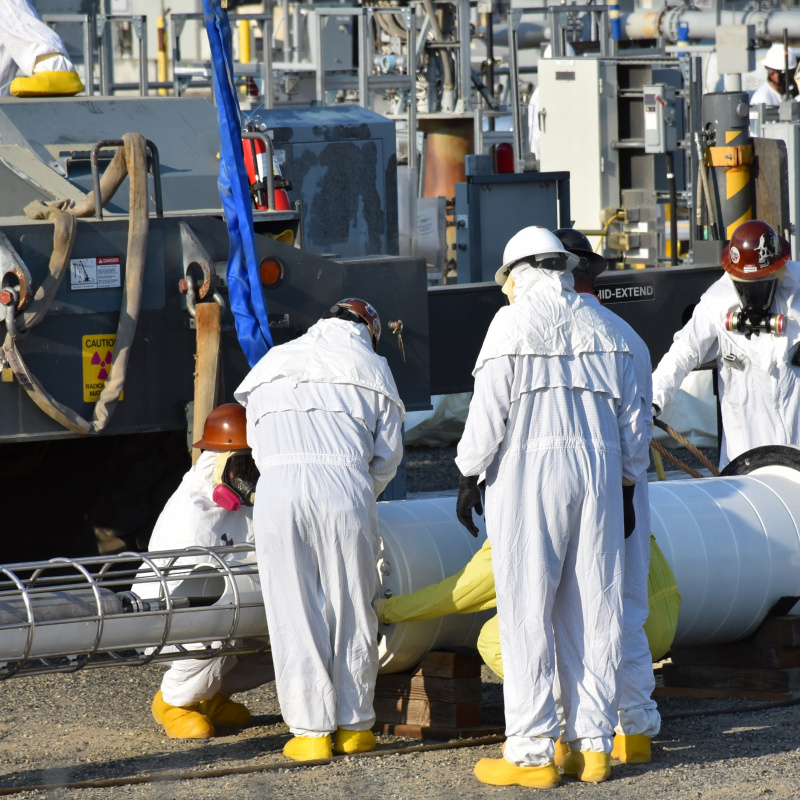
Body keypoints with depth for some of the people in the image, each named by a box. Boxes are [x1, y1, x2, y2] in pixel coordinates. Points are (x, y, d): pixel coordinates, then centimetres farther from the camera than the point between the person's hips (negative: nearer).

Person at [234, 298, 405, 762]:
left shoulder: (273, 365, 25)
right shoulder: (372, 367, 20)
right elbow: (387, 456, 18)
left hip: (278, 488, 1)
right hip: (346, 486, -1)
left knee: (295, 616, 4)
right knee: (351, 612, 9)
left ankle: (311, 731, 5)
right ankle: (354, 724, 14)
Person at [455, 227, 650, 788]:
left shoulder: (514, 323, -3)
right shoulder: (606, 330, 12)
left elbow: (490, 409, -8)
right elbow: (633, 419, 14)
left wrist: (470, 475, 0)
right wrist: (626, 488, 20)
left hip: (529, 471, -5)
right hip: (599, 470, 5)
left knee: (528, 614, -3)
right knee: (593, 612, 8)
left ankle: (532, 751, -4)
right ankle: (592, 744, 10)